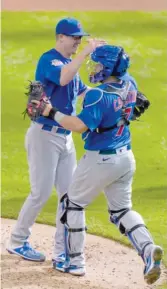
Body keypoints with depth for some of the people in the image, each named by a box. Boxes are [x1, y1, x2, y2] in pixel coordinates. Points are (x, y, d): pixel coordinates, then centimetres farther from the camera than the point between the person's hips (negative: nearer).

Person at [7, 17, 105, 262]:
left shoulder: (69, 64, 14)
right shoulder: (49, 60, -14)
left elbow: (83, 92, 21)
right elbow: (63, 78, -35)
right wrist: (85, 52, -35)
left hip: (65, 137, 8)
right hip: (44, 135, -8)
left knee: (69, 193, 3)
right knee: (41, 193, -5)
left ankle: (62, 251, 8)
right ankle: (17, 242, 11)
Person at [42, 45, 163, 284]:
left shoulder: (98, 95, -24)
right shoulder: (129, 86, -1)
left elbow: (80, 125, -34)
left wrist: (51, 113, -26)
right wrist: (108, 50, 28)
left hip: (100, 160, -7)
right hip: (126, 158, 7)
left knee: (74, 203, 13)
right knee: (122, 209, 17)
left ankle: (75, 261, 16)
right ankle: (148, 248, -10)